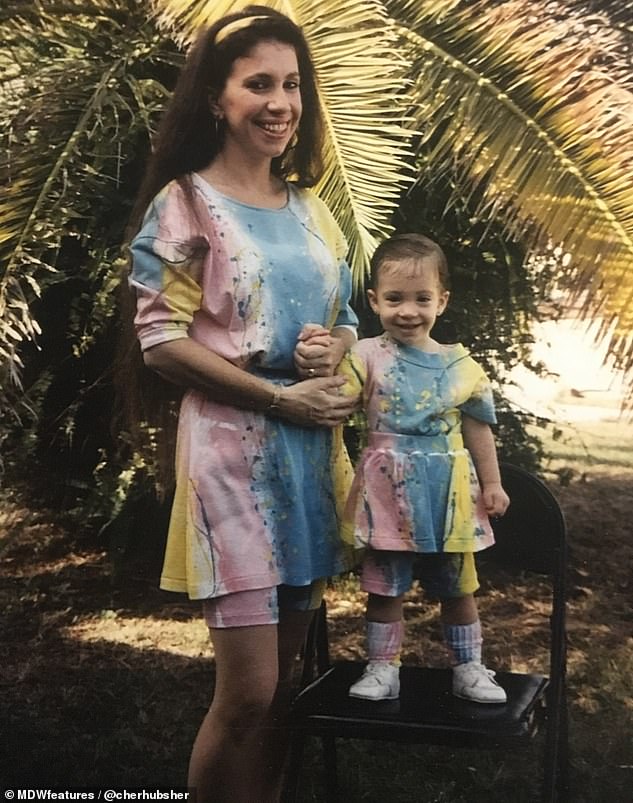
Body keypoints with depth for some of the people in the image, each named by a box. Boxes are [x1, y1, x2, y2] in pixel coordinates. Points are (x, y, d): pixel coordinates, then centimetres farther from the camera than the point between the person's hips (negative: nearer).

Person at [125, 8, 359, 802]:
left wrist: (330, 350, -5)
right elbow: (160, 338, -11)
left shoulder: (310, 208, 14)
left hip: (312, 447, 6)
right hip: (232, 447, -6)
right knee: (247, 692, -6)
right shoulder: (186, 203, -4)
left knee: (282, 683, 12)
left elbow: (345, 319, 20)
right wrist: (281, 398, -15)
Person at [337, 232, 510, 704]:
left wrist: (491, 483, 9)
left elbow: (478, 429, 8)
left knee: (458, 587, 15)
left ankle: (470, 669, 30)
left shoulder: (460, 364, 1)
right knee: (385, 587, 9)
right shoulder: (368, 356, -6)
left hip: (449, 493, 2)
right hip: (389, 493, -2)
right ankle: (383, 669, 24)